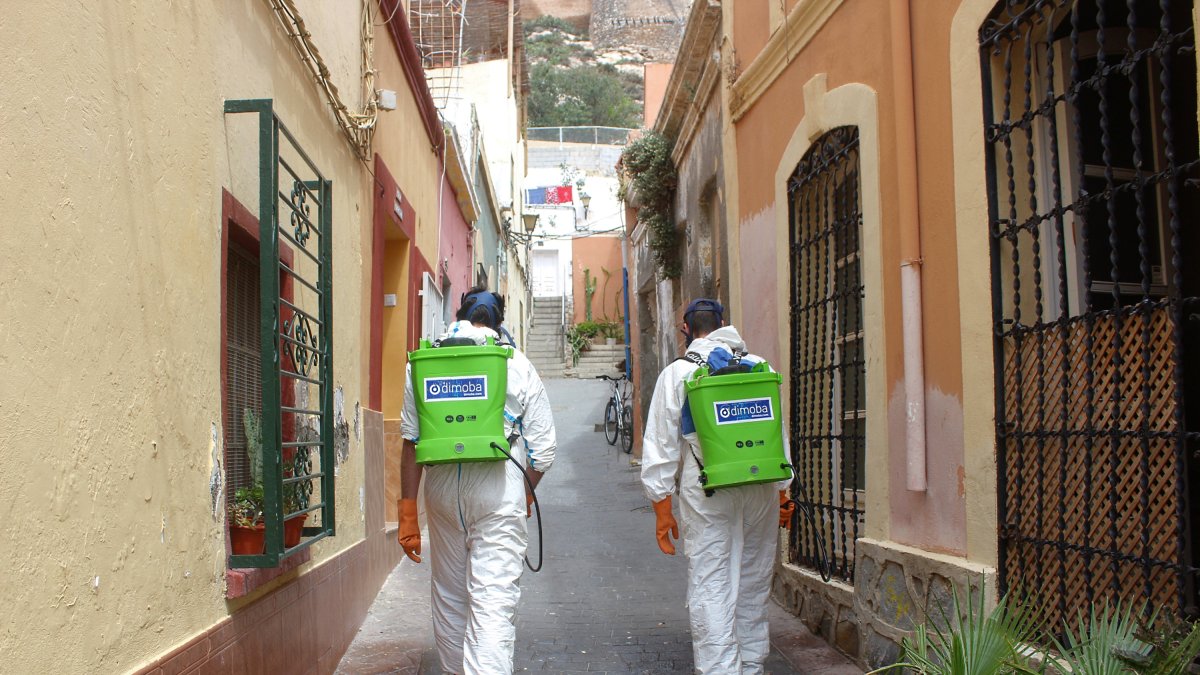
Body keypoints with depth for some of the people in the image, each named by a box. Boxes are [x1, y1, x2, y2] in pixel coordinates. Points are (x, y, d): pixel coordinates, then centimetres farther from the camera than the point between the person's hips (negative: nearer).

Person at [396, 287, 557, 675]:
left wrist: (408, 514, 5)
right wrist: (526, 493, 20)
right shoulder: (518, 365, 3)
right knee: (494, 603, -5)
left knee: (449, 598, 18)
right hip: (500, 487, -2)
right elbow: (543, 447, 2)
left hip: (442, 488, 3)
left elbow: (411, 440, 2)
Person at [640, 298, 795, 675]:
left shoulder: (677, 373, 1)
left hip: (707, 496, -3)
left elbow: (661, 445, -2)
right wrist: (781, 493, 20)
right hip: (762, 491, 4)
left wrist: (662, 507, 3)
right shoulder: (760, 367, 9)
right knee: (753, 587, 14)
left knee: (711, 590, -1)